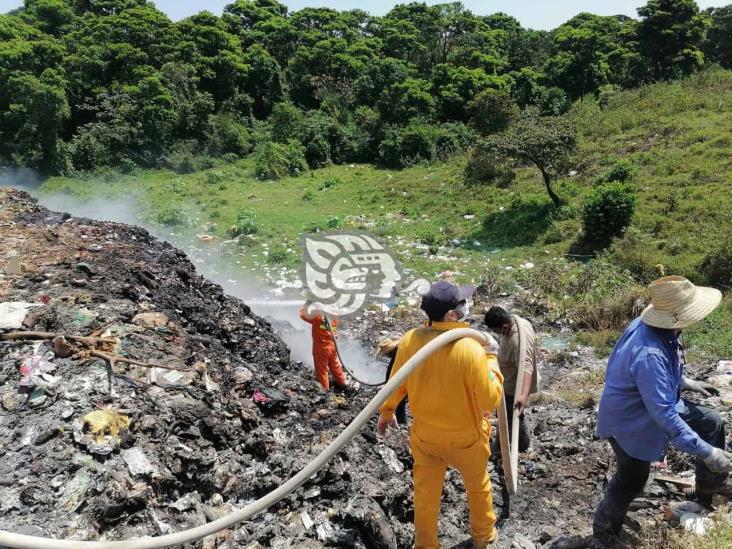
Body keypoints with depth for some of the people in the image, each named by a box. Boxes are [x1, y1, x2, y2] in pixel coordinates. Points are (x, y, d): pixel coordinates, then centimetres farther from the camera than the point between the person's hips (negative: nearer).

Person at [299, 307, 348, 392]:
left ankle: (324, 389, 16)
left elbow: (302, 314, -12)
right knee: (335, 366, 23)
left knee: (322, 370, 8)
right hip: (332, 346, 5)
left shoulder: (317, 317, -23)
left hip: (320, 349, -5)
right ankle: (342, 383, 36)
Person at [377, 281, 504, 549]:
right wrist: (491, 358, -9)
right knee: (478, 486, 27)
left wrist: (386, 411, 14)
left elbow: (396, 383, -4)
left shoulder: (410, 340, -18)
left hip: (424, 434, 3)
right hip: (465, 438, -2)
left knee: (425, 491, 23)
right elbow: (490, 400, -20)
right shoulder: (471, 350, -31)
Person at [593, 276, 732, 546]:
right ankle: (603, 533, 35)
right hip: (632, 422, -9)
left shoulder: (648, 325, -12)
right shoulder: (650, 356, -41)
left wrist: (684, 381, 21)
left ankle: (709, 485, 36)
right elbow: (665, 416, -37)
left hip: (655, 402, 9)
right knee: (631, 482, 10)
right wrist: (706, 452, -32)